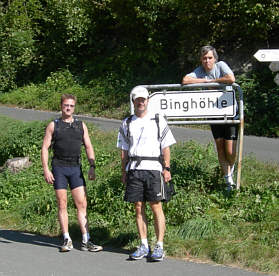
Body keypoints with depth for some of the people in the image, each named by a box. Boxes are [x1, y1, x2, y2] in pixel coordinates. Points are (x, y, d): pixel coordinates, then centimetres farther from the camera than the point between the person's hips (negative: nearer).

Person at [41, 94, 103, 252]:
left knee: (82, 204, -5)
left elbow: (89, 147, 13)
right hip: (59, 168, -1)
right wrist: (46, 169, -6)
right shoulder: (53, 125, 7)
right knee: (62, 205, 1)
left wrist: (92, 166, 1)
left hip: (76, 168, 1)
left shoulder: (81, 125, 13)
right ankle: (67, 240, 8)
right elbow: (45, 148, 4)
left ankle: (86, 241, -4)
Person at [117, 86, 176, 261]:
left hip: (153, 168, -3)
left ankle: (159, 246, 0)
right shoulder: (127, 124, 14)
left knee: (156, 207, -5)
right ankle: (144, 246, 10)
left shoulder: (158, 121, 7)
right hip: (134, 169, 3)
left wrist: (167, 169, -3)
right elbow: (124, 150, 16)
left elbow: (166, 147, 5)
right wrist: (124, 172, 9)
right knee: (138, 207, 3)